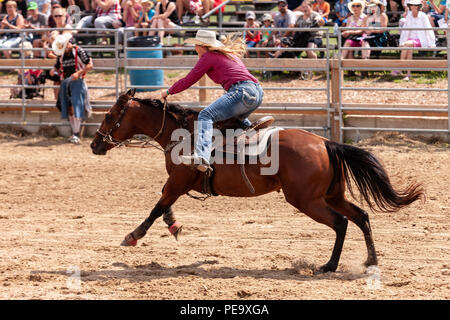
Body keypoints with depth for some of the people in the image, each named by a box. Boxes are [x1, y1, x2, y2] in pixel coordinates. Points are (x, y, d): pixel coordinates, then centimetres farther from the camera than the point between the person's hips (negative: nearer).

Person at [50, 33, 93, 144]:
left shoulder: (79, 51, -6)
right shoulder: (61, 55, 13)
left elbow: (90, 65, -8)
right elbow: (57, 67, 22)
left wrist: (78, 73, -20)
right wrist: (53, 71, -3)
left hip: (76, 82, -6)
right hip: (65, 83, 6)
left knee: (75, 108, -13)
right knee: (69, 109, 4)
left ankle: (76, 134, -11)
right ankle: (74, 133, 12)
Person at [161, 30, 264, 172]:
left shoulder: (208, 56, 6)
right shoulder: (230, 54, 30)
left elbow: (188, 81, 8)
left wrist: (168, 92, 21)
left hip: (243, 92, -9)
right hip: (258, 92, 9)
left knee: (206, 115, -18)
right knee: (240, 118, 38)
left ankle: (202, 157, -40)